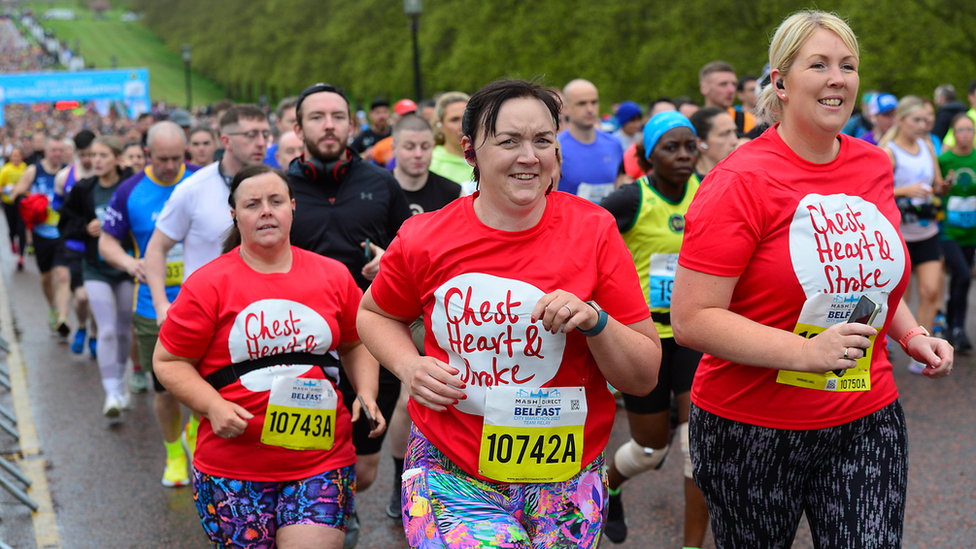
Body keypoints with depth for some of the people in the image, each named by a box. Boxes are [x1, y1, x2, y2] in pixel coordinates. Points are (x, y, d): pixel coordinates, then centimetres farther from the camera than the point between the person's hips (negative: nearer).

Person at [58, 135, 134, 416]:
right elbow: (65, 224, 7)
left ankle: (120, 383, 35)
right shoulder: (83, 189, -3)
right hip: (96, 269, 0)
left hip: (127, 266, 0)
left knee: (124, 330, 12)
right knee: (107, 330, -10)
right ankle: (111, 394, -5)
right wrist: (86, 228, -11)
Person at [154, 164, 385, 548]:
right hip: (234, 468, -1)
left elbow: (355, 343, 19)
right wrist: (213, 406, -14)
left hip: (322, 462, 1)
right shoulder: (208, 285, -3)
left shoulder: (334, 276, 5)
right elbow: (168, 361, 1)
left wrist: (367, 394, 3)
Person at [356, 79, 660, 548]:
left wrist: (594, 321, -21)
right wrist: (410, 366, -4)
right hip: (448, 470, -1)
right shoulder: (423, 240, -6)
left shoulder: (594, 233, -7)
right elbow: (374, 314, 15)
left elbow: (644, 377, -3)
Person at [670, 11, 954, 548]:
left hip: (866, 422, 5)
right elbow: (691, 319, -20)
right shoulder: (740, 181, -15)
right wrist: (806, 351, -25)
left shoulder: (875, 166, 5)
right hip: (750, 431, -4)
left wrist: (911, 334, 6)